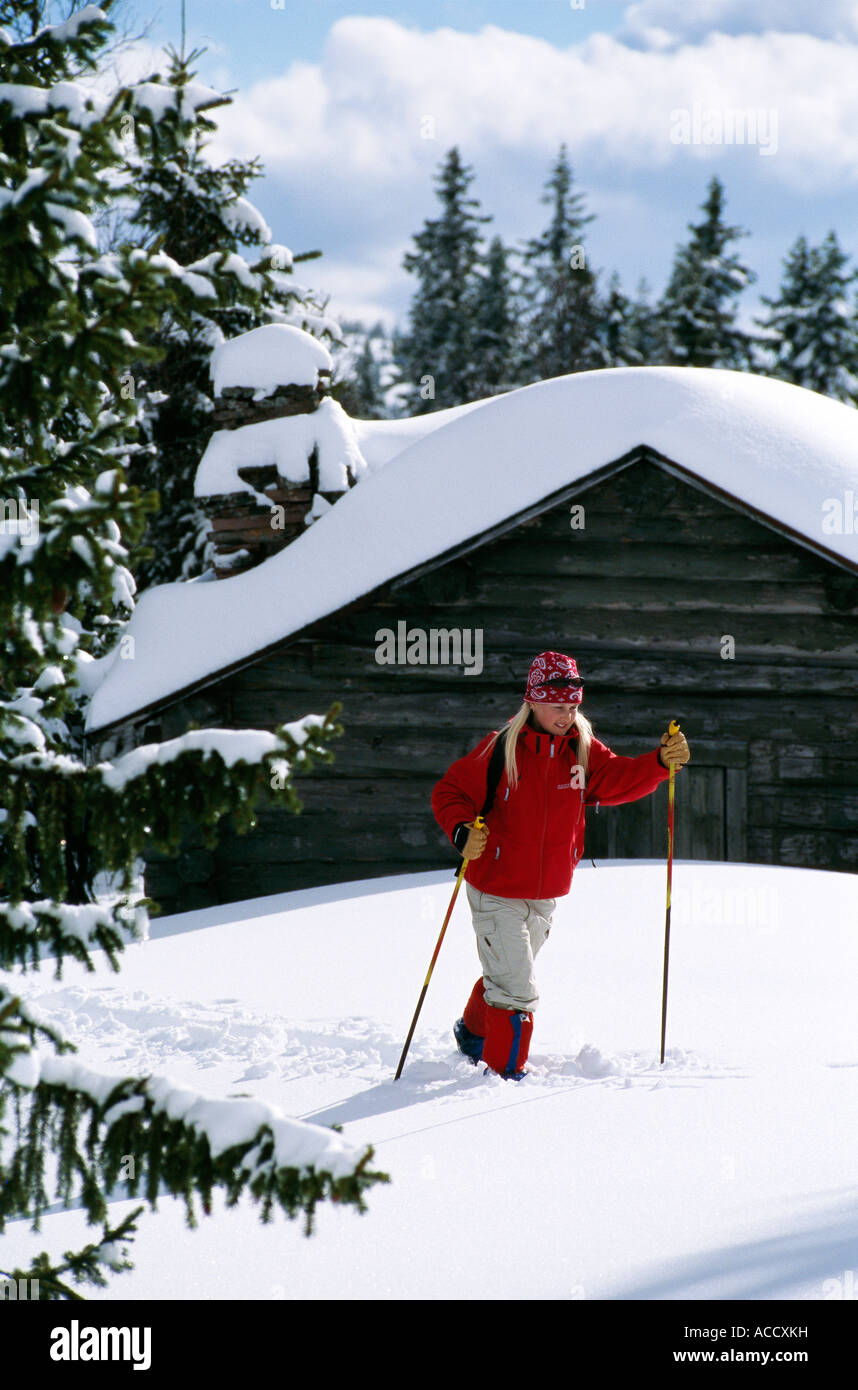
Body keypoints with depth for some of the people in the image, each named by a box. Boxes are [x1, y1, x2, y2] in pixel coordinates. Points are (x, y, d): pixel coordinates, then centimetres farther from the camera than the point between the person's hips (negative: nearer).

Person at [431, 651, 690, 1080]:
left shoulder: (583, 751, -2)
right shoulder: (500, 751, -16)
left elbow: (620, 780, -14)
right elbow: (449, 792, -10)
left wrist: (660, 762, -32)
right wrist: (462, 832, -28)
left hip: (546, 894, 6)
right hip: (496, 891, -6)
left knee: (507, 976, 24)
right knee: (515, 988, -8)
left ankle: (473, 1033, 49)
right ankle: (505, 1072, 7)